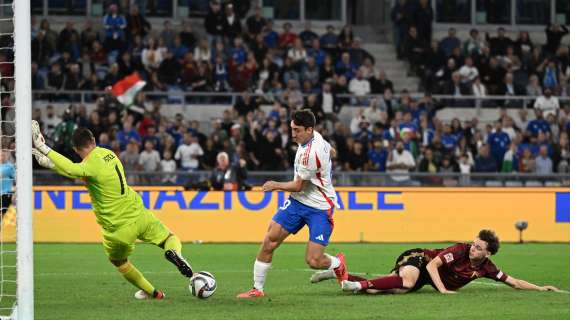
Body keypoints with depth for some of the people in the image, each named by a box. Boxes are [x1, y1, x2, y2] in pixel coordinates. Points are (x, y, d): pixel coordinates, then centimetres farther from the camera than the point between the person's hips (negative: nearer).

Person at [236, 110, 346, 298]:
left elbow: (299, 186, -16)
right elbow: (331, 152, 22)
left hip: (320, 208, -8)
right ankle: (257, 289, 5)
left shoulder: (309, 153, -27)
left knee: (313, 261, -12)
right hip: (297, 201, 8)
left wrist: (276, 186, 1)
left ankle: (338, 264, 23)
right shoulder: (316, 138, -1)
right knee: (269, 242, -5)